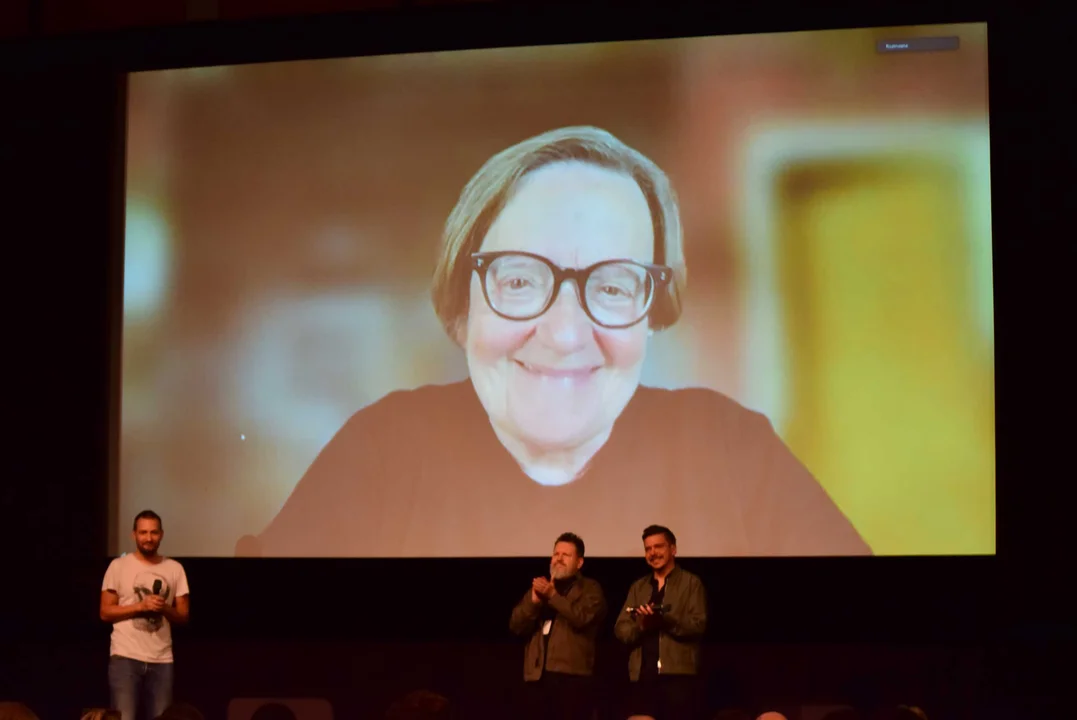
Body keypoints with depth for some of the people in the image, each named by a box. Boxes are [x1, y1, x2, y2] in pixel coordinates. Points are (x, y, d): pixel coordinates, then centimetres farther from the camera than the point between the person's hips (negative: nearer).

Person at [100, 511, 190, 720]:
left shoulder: (175, 569, 8)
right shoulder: (118, 566, 1)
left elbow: (184, 615, 9)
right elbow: (105, 612, -1)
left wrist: (165, 608, -13)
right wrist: (141, 606, -13)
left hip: (161, 659, 3)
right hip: (125, 657, -3)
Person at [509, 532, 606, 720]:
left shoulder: (590, 589, 8)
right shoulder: (539, 588, 23)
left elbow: (582, 617, -11)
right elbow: (516, 626, 12)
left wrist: (553, 596, -12)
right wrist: (534, 601, -4)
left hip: (572, 675, -5)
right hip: (538, 675, 5)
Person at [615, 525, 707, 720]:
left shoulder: (691, 583, 5)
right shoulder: (638, 587, 20)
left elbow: (698, 625, -8)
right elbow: (620, 629, 11)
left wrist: (663, 619, -21)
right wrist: (640, 626, -11)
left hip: (677, 674, -5)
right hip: (642, 675, 5)